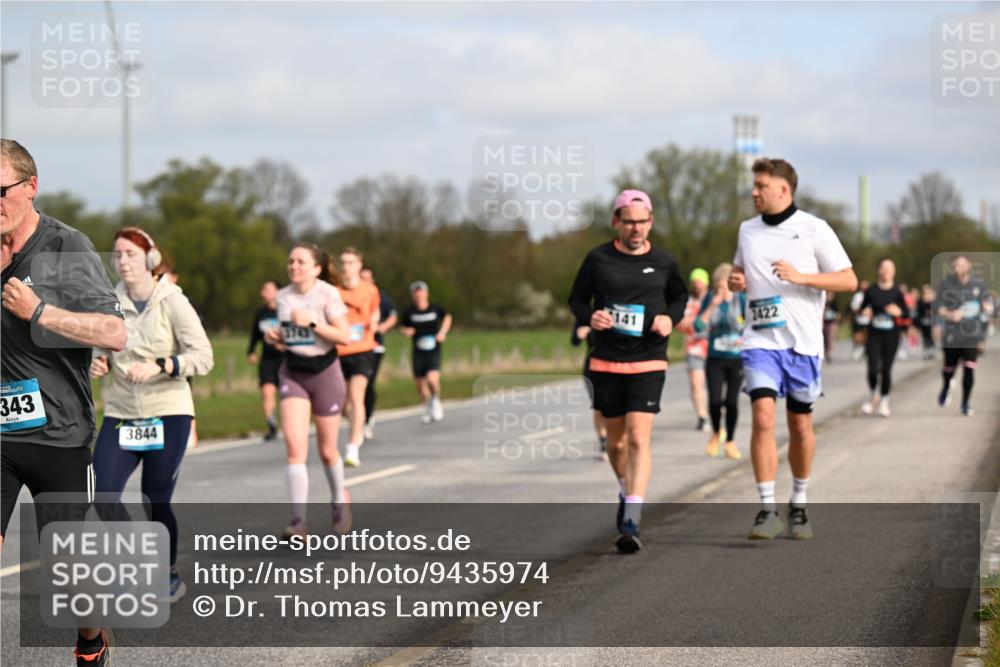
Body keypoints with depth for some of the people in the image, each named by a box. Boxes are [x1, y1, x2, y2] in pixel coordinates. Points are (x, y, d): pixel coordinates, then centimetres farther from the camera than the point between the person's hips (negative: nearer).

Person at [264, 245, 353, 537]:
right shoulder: (283, 296, 4)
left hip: (324, 371, -3)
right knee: (294, 446, -14)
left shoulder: (328, 294, -11)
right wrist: (274, 337, -3)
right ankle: (298, 520, -17)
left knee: (327, 450, 9)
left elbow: (344, 335, -15)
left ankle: (339, 500, 39)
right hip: (292, 373, 3)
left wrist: (312, 323, -24)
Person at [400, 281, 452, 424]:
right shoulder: (409, 312, -3)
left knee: (432, 379, -21)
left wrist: (443, 332, 4)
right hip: (418, 351, 2)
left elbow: (447, 317, 16)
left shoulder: (435, 309, -4)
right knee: (420, 383, 7)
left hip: (434, 349, -2)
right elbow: (404, 327, 12)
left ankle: (436, 401, 9)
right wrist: (406, 331, -11)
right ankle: (428, 408, 31)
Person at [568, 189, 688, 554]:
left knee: (639, 437, -15)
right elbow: (577, 298, 9)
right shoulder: (598, 259, 0)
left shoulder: (664, 262, 1)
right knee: (616, 440, 12)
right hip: (606, 362, 2)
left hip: (648, 362, -2)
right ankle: (626, 494, 42)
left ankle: (631, 522, -18)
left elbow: (680, 296, 18)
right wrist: (589, 316, -13)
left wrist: (671, 318, -4)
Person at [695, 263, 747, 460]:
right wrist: (712, 306, -16)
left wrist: (744, 339, -20)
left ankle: (730, 441, 13)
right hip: (715, 358, 1)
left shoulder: (741, 300, -4)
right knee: (715, 400, -11)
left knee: (732, 400, -4)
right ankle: (716, 433, 17)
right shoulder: (709, 299, 1)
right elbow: (698, 327, -6)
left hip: (736, 358, -1)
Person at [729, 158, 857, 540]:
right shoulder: (748, 230, 9)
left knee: (801, 426, 9)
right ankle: (767, 510, -14)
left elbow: (849, 280, -5)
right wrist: (736, 281, 3)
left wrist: (800, 277, -17)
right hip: (761, 340, 2)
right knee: (762, 418, -16)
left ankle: (798, 505, 27)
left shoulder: (813, 229, -4)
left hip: (803, 342, -2)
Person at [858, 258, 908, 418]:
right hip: (874, 334, 0)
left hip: (891, 335, 0)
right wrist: (865, 313, -10)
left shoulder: (897, 292, 0)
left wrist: (898, 312, -17)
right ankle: (873, 396, 18)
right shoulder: (871, 291, 1)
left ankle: (884, 401, 18)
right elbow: (863, 308, 12)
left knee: (886, 369, -1)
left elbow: (906, 313, 4)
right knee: (873, 368, -9)